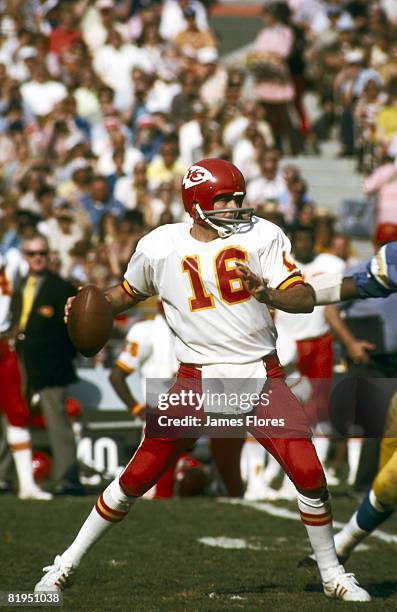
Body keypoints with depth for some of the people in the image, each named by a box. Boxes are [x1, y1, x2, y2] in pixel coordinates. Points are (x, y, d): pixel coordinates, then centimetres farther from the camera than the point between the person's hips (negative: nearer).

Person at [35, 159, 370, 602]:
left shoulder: (262, 236, -3)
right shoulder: (159, 247, -1)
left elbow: (305, 299, -10)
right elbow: (128, 292, 19)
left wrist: (266, 292, -29)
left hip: (262, 378, 1)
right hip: (198, 379, 0)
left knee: (309, 473, -10)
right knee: (138, 476, -4)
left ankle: (332, 574, 11)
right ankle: (68, 564, 12)